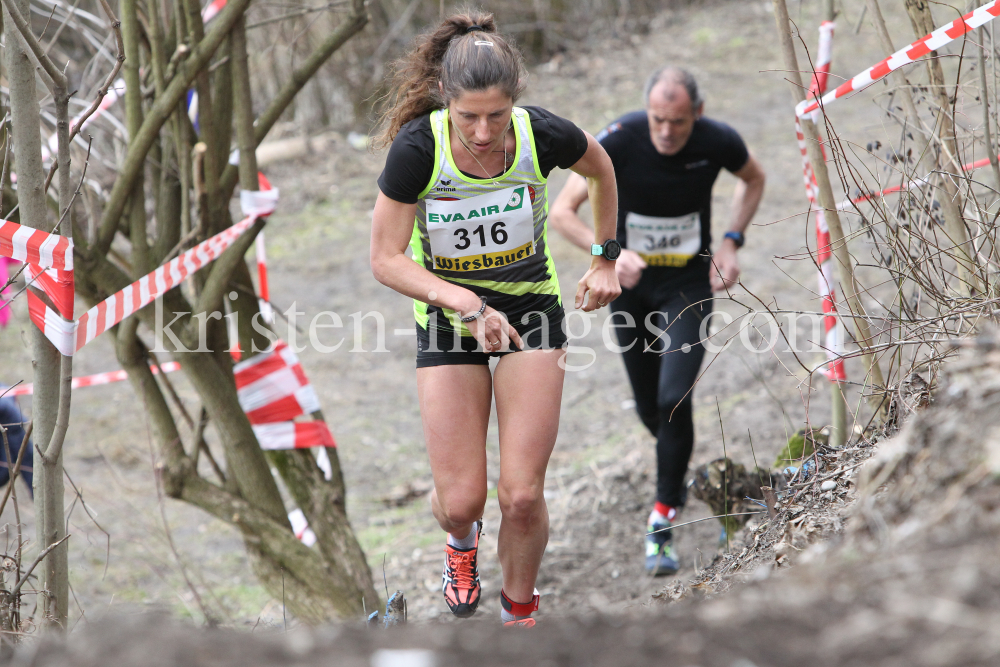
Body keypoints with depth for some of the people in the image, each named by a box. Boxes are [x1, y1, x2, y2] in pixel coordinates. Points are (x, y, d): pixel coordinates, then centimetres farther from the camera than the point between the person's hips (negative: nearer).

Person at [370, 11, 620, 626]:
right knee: (460, 502, -4)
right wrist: (468, 303, -29)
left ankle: (520, 613, 20)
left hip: (531, 311, 0)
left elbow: (601, 169, 4)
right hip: (447, 318, 0)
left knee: (523, 496, -8)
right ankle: (463, 540, 36)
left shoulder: (543, 135, -21)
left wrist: (607, 258, 9)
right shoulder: (418, 147, -25)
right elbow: (387, 259, -17)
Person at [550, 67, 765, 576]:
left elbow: (753, 179, 7)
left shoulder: (718, 142, -18)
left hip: (689, 283, -1)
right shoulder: (619, 140, -23)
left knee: (675, 399, -18)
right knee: (650, 409, 11)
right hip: (631, 281, 1)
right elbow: (562, 212, -22)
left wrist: (731, 242, -7)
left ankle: (662, 523, -7)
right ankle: (679, 470, 44)